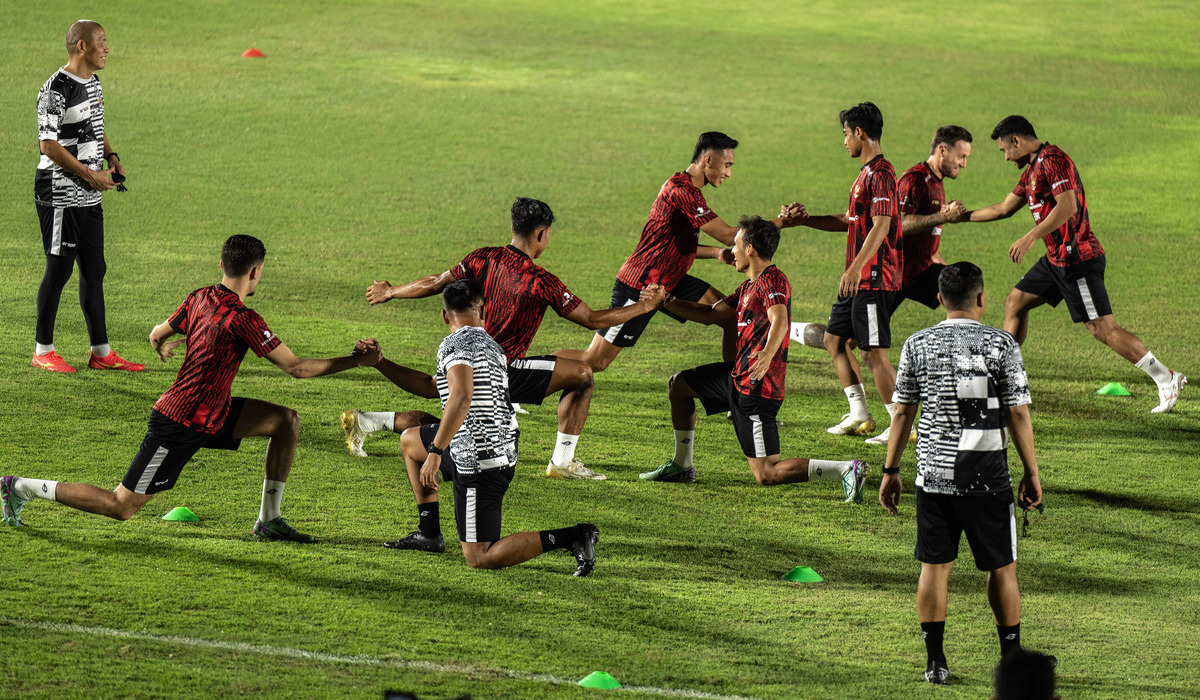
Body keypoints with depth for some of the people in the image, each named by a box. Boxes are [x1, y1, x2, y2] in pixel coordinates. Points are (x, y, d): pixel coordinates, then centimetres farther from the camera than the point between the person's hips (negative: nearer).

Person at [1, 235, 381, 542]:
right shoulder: (242, 319, -25)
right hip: (181, 425, -9)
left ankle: (269, 520, 9)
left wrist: (162, 348, 40)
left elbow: (158, 335, 15)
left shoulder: (200, 298, 0)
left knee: (287, 420, 2)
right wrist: (355, 361, -14)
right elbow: (296, 367, -22)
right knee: (121, 507, -2)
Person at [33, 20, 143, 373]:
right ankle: (43, 351, 9)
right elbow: (49, 145, -20)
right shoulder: (56, 89, -17)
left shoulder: (93, 83, 12)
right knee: (59, 269, -2)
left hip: (89, 197, 9)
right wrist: (91, 175, -18)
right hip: (60, 195, -9)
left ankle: (101, 352, 17)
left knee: (94, 270, 11)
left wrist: (111, 156, 9)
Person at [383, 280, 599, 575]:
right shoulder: (493, 347, 12)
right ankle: (429, 534, 27)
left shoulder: (455, 345, -13)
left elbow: (461, 397, -30)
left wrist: (435, 451, -28)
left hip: (478, 462, -9)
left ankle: (573, 537, -14)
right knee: (409, 440, 28)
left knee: (479, 559, -4)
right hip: (504, 449, 9)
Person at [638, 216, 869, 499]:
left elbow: (780, 321, -34)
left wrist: (767, 354, -53)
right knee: (679, 385, 26)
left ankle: (847, 470, -18)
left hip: (757, 387, -10)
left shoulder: (772, 280, -16)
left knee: (766, 474, -13)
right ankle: (681, 466, 34)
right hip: (737, 375, 10)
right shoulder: (748, 287, 15)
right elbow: (711, 314, 25)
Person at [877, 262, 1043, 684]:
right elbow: (1018, 414, -5)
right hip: (987, 476, -2)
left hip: (933, 475, 2)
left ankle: (935, 661, 7)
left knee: (934, 566, 8)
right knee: (1002, 568, 9)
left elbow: (902, 413, 4)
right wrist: (1031, 474, 2)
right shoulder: (1001, 345, -5)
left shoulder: (917, 345, 1)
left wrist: (891, 471, 12)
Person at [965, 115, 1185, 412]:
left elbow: (1067, 207, -26)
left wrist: (1030, 238, -27)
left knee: (1102, 328, -12)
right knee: (1015, 301, 15)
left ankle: (1166, 379, -9)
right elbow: (1005, 208, 27)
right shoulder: (1033, 168, 17)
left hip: (1077, 259, -10)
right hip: (1056, 258, 10)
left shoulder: (1054, 160, -15)